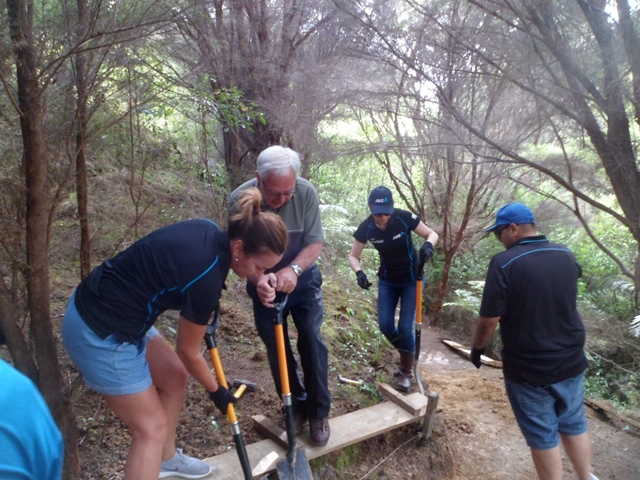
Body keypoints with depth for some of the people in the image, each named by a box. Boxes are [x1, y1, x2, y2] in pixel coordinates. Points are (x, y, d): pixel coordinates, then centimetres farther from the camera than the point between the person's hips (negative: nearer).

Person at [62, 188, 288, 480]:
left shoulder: (208, 231, -6)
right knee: (152, 427, 3)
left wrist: (199, 318, 10)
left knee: (175, 377, 21)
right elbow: (188, 352, -11)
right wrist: (216, 391, 6)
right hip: (101, 334, -9)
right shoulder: (207, 278, -27)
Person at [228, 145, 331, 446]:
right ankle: (297, 407, 28)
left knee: (312, 340, -6)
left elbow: (316, 243, -19)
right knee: (276, 348, 8)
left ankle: (319, 412, 12)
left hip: (303, 280, 0)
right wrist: (259, 279, -42)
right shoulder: (240, 200, -25)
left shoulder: (306, 193, -22)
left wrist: (293, 269, -37)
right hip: (265, 285, 1)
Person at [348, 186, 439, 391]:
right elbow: (353, 256, -6)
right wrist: (359, 272, -28)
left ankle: (406, 371, 16)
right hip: (387, 280, 3)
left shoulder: (404, 218, -25)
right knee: (385, 325, 0)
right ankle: (407, 356, 30)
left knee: (405, 326, -6)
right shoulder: (366, 228, -17)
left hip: (411, 279, -3)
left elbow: (432, 234, -14)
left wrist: (428, 245, -37)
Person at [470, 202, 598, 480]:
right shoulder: (565, 255, -1)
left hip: (528, 368, -6)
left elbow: (489, 319, -20)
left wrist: (477, 347, -2)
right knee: (574, 425, 24)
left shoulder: (504, 262, -21)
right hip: (571, 361, 6)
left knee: (543, 436, 10)